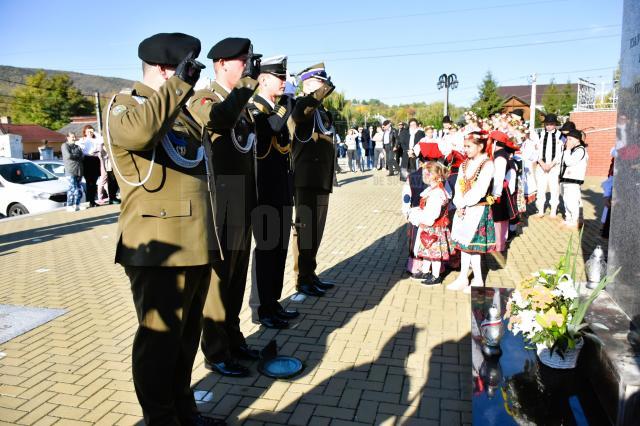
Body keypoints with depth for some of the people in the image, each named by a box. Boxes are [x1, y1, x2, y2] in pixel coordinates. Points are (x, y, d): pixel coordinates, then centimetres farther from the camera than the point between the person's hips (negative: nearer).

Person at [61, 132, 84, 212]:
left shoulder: (77, 146, 22)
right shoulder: (65, 146, 4)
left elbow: (82, 156, 8)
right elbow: (68, 155, -11)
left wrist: (73, 156, -6)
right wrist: (77, 155, 2)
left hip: (79, 170, 6)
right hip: (70, 171, -6)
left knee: (79, 188, 4)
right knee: (72, 188, -10)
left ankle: (76, 205, 12)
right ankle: (69, 206, -3)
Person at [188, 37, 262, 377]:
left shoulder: (242, 102, 16)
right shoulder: (203, 99, -9)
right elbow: (219, 119, -34)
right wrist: (249, 80, -24)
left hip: (242, 206, 8)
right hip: (220, 205, -8)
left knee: (236, 278, 16)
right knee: (217, 278, 2)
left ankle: (233, 339, 31)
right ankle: (215, 354, 15)